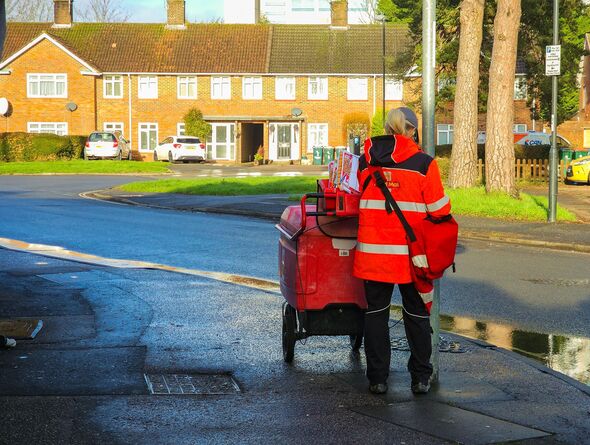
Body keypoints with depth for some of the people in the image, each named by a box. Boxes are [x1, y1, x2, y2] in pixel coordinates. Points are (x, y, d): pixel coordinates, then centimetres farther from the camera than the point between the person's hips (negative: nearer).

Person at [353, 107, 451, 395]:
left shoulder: (366, 161, 2)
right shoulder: (423, 164, -8)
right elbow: (439, 210, -6)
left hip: (373, 250, 2)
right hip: (411, 252, -2)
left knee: (376, 312, 11)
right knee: (417, 314, 11)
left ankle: (377, 378, 12)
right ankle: (420, 378, 15)